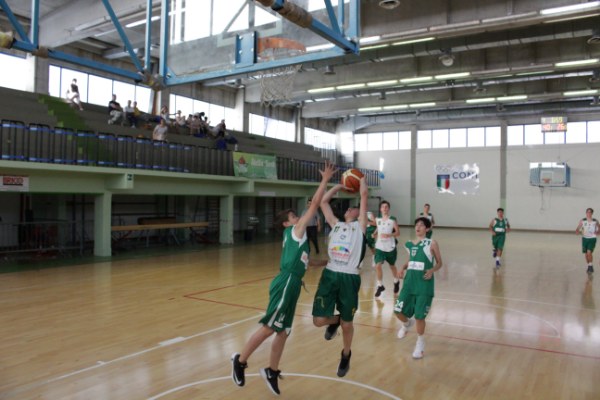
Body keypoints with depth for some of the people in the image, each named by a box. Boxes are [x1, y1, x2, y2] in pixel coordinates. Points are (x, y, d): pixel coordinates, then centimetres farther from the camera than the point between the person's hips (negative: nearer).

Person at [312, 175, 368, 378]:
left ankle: (346, 355, 37)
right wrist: (340, 185, 25)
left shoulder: (359, 226, 7)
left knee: (347, 324, 10)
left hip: (349, 278, -3)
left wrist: (362, 181, 20)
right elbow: (323, 202, 19)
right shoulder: (336, 225, 16)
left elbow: (364, 196, 4)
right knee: (319, 320, -5)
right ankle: (334, 321, 31)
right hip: (330, 275, 3)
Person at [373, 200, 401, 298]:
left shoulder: (392, 220, -9)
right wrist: (375, 234, 0)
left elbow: (398, 233, -10)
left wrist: (389, 235, -26)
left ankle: (396, 282, 43)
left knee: (392, 266, 16)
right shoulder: (378, 219, 2)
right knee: (378, 266, -13)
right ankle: (380, 286, 4)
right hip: (380, 247, 2)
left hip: (390, 248, -2)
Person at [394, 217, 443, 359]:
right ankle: (407, 323, 36)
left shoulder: (432, 243, -3)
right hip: (410, 281, 4)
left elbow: (440, 263, 2)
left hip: (424, 283, -4)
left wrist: (432, 270, -17)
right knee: (398, 310, 0)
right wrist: (403, 268, 3)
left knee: (419, 315, -1)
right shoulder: (410, 244, 9)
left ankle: (420, 343, 21)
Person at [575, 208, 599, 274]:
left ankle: (591, 266, -2)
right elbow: (578, 228, 1)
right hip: (585, 238, 2)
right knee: (586, 254, 8)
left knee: (589, 252, -17)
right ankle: (589, 266, 25)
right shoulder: (582, 221, 0)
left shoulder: (595, 221, -2)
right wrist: (577, 231, -21)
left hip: (592, 239, -2)